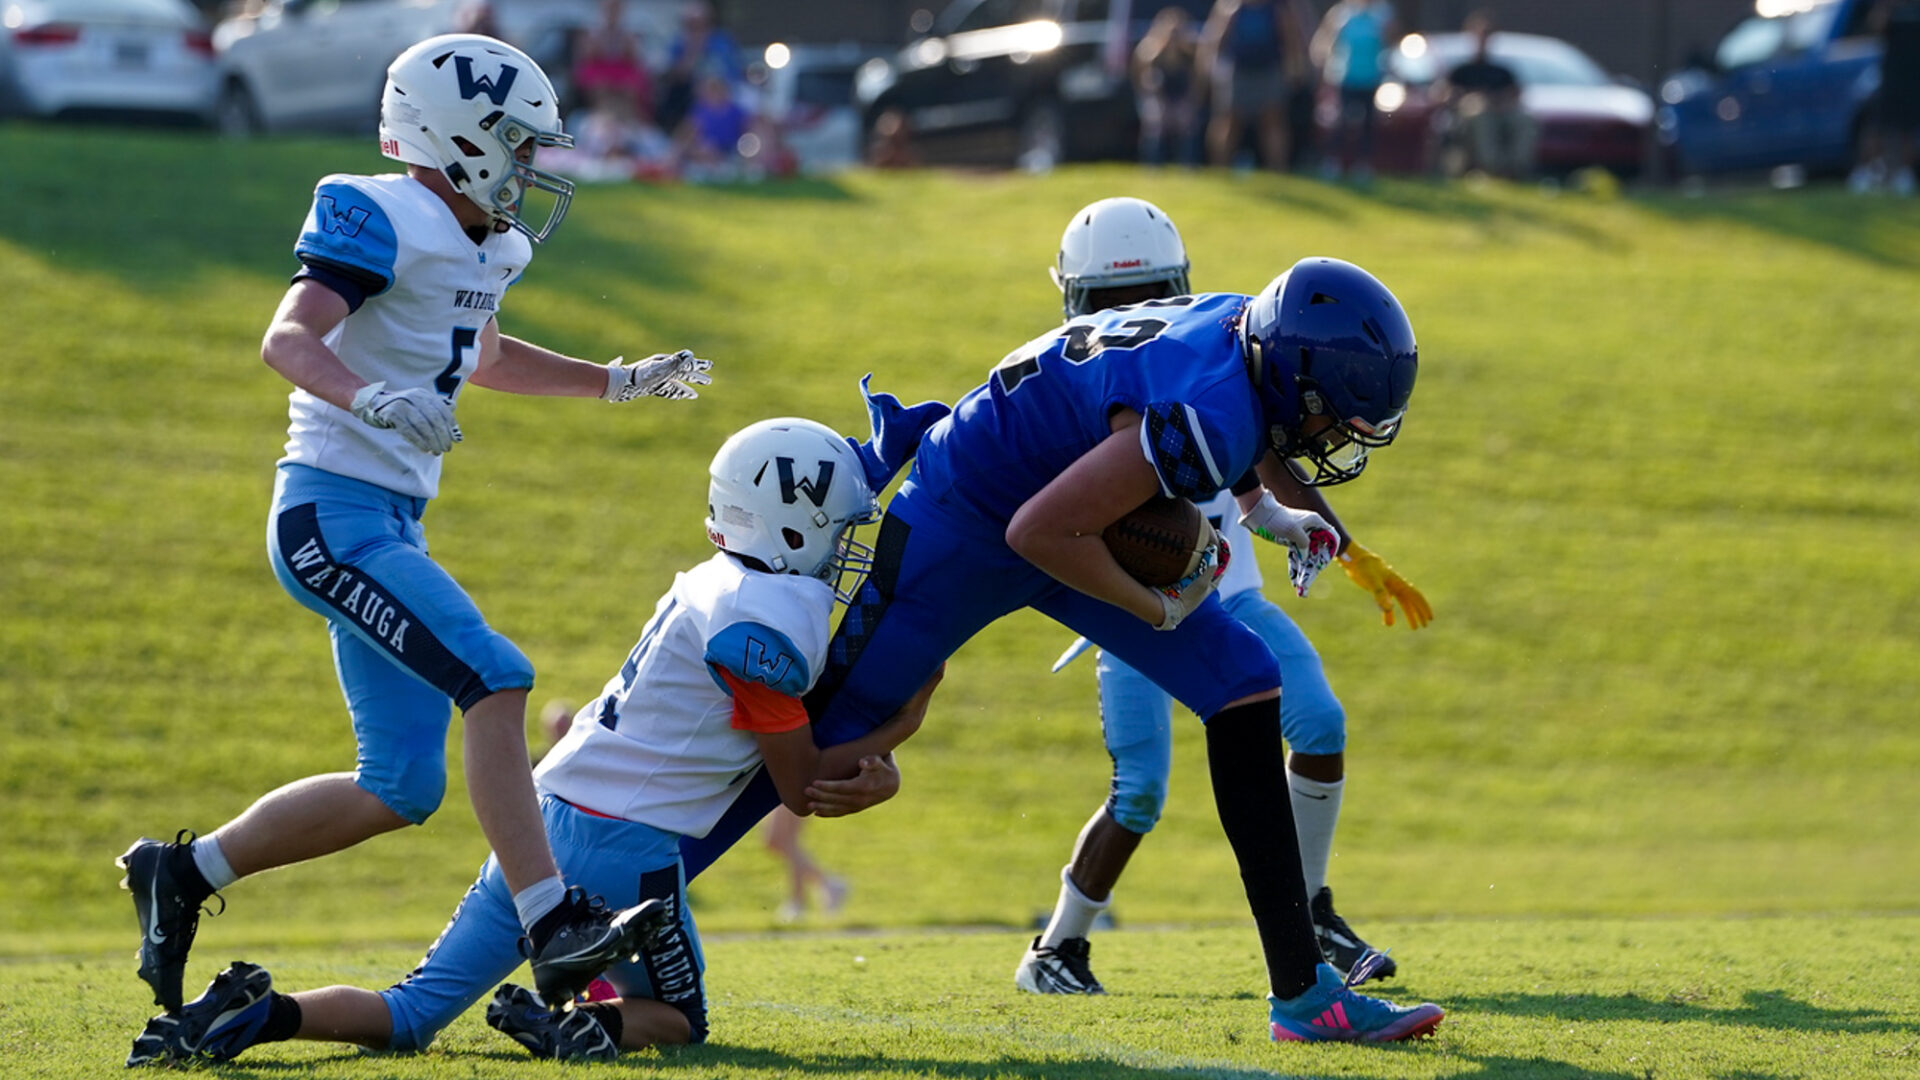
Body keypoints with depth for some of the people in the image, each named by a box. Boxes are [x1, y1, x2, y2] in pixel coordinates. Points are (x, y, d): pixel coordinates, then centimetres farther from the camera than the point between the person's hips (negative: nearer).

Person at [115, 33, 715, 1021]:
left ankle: (183, 873, 19)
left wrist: (621, 382, 35)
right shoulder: (384, 223, -13)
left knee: (401, 789, 7)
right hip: (333, 514, -10)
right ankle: (552, 931, -25)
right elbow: (288, 339, -27)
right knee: (495, 682, -22)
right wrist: (373, 399, -45)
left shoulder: (482, 247, 15)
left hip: (388, 525, 10)